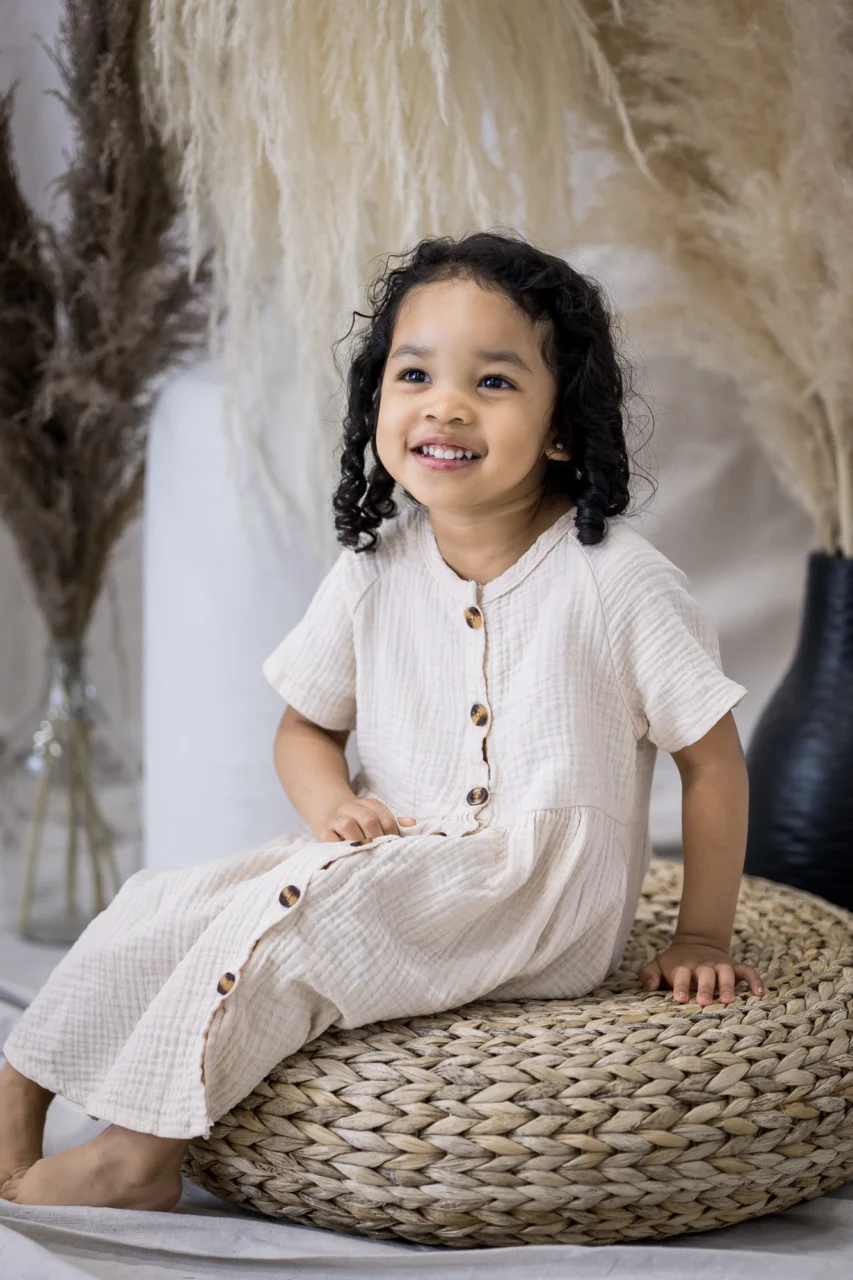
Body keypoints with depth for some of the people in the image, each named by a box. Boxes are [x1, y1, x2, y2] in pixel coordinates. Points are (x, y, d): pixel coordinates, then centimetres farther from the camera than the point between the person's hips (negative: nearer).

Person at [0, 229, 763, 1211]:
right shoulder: (374, 570, 2)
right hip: (392, 864, 5)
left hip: (551, 903, -5)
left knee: (298, 907, -28)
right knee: (166, 906, -14)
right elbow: (306, 725, 14)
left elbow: (712, 755, -3)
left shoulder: (616, 578, -10)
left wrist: (701, 937, -1)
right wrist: (330, 801, -9)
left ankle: (136, 1157, -18)